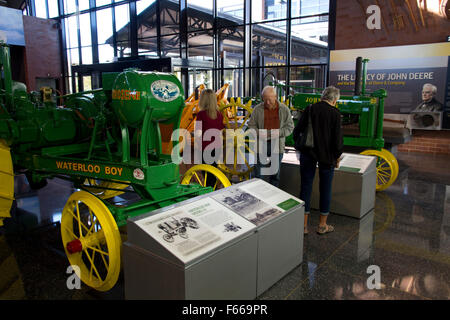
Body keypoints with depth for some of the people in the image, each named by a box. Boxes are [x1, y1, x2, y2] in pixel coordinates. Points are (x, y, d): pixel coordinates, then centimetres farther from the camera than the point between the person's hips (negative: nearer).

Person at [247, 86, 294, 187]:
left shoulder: (284, 109, 1)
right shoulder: (258, 109, -1)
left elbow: (290, 127, 4)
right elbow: (251, 125, 5)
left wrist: (279, 132, -15)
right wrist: (258, 132, -15)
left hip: (277, 146, 1)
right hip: (261, 146, -1)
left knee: (275, 174, 14)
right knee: (260, 175, 3)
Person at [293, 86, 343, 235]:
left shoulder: (310, 109, -1)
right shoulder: (335, 113, -9)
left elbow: (296, 131, 0)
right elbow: (338, 139, -10)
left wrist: (300, 147, 13)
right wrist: (338, 157, 4)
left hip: (308, 153, 2)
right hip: (327, 156, -2)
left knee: (305, 187, 9)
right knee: (325, 189, 11)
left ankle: (303, 225, 13)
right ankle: (322, 225, 22)